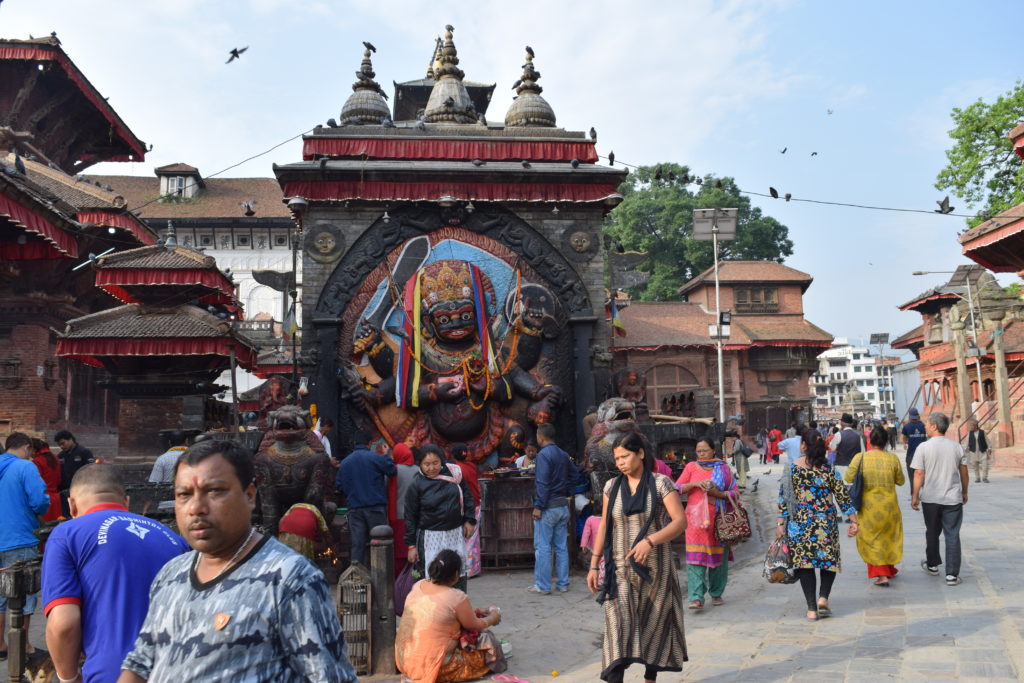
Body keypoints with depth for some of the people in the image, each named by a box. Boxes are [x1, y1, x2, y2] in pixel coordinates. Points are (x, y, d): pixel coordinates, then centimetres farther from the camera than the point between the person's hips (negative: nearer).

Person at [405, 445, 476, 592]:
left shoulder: (452, 473, 0)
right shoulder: (416, 485, -9)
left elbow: (467, 496, 12)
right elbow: (410, 516, -5)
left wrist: (469, 520, 6)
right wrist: (411, 545, -5)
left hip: (456, 533, 4)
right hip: (430, 537, -4)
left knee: (459, 577, 13)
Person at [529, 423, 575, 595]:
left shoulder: (543, 455, -13)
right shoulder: (564, 455, 11)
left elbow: (542, 483, -18)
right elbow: (573, 474, 16)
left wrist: (538, 506, -16)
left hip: (548, 508, -8)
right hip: (563, 506, 8)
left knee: (542, 547, -1)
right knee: (561, 547, 11)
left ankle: (543, 586, 2)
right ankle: (563, 584, 15)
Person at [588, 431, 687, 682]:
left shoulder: (660, 483, -5)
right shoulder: (612, 487, 5)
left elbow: (680, 521, -12)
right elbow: (604, 527, 10)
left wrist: (650, 541, -26)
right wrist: (594, 565, 6)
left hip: (654, 568, -1)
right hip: (620, 570, 1)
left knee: (653, 626, 11)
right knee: (618, 628, -10)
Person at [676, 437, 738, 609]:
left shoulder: (723, 468, 7)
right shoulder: (691, 467, 7)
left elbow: (735, 492, 5)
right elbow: (677, 488, 3)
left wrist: (718, 494, -12)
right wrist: (695, 484, -12)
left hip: (718, 518, 1)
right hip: (696, 518, -1)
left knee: (718, 555, 7)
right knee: (695, 557, -9)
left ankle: (716, 592, 24)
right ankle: (696, 598, -12)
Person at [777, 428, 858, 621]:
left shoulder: (792, 468, -3)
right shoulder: (828, 469, -2)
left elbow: (784, 498, -4)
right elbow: (842, 496, -1)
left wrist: (781, 523, 1)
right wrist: (853, 520, 5)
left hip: (800, 523, 0)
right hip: (826, 522, 1)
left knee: (804, 561, 5)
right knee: (829, 560, 16)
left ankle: (811, 608, 2)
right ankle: (823, 597, -2)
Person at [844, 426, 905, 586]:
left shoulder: (860, 457, -12)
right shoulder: (893, 458, -8)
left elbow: (848, 477, -11)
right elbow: (901, 481, 1)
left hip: (868, 506, -2)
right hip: (889, 505, 2)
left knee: (872, 539, 9)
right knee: (889, 536, 21)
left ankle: (881, 574, 1)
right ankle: (890, 569, 35)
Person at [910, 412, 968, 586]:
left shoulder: (923, 448, -9)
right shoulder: (957, 447, 0)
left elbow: (919, 474, -9)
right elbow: (964, 474, 7)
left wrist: (915, 496, -1)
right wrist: (964, 493, 21)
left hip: (930, 499, -1)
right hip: (953, 499, 1)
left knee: (932, 533, 16)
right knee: (952, 536, 4)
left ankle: (932, 565, 32)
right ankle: (952, 574, 1)